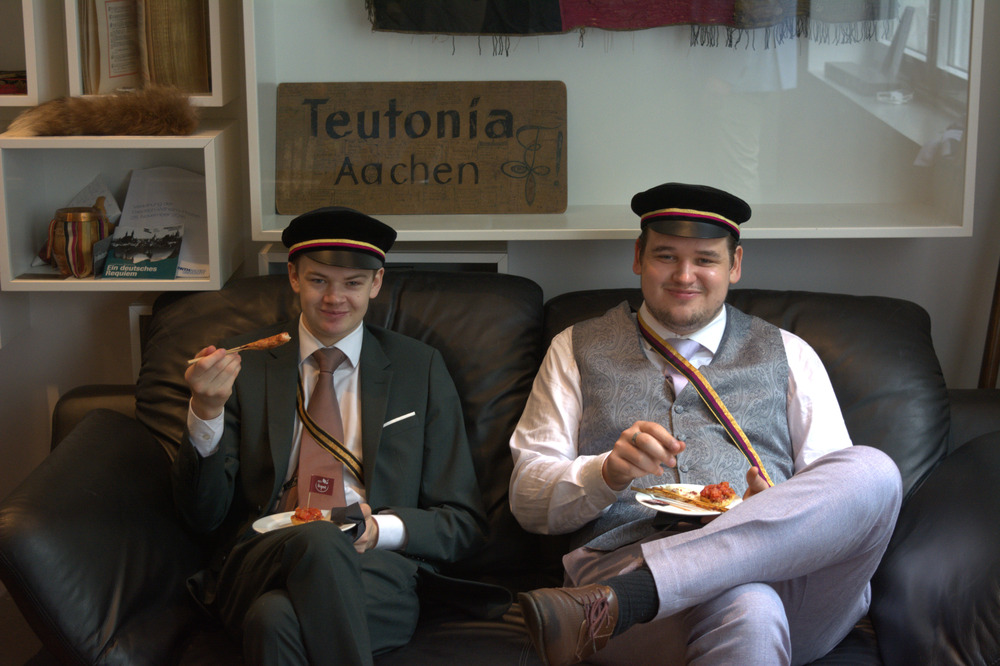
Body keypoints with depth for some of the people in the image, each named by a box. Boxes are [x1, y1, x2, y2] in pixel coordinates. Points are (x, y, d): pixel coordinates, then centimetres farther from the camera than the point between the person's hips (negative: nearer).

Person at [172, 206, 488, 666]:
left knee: (277, 618, -37)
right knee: (318, 538, -37)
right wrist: (206, 413, -11)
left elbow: (464, 524, 12)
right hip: (257, 569, 1)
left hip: (378, 572, -1)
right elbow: (202, 514, 6)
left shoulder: (420, 369, 12)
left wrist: (382, 530, -9)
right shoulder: (244, 365, 12)